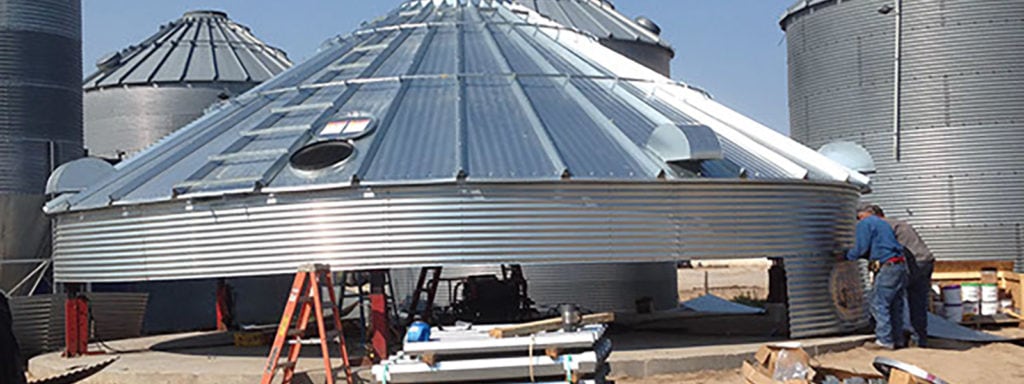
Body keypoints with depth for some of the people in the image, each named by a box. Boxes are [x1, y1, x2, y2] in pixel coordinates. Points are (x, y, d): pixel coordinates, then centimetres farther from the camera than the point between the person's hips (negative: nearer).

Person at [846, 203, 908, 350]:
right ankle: (897, 339, 17)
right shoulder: (883, 223, 26)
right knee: (895, 305, 13)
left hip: (887, 267, -9)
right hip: (901, 265, 9)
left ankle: (885, 340, -12)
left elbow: (861, 248, -7)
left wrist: (848, 255, 9)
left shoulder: (864, 224, 0)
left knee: (879, 304, -8)